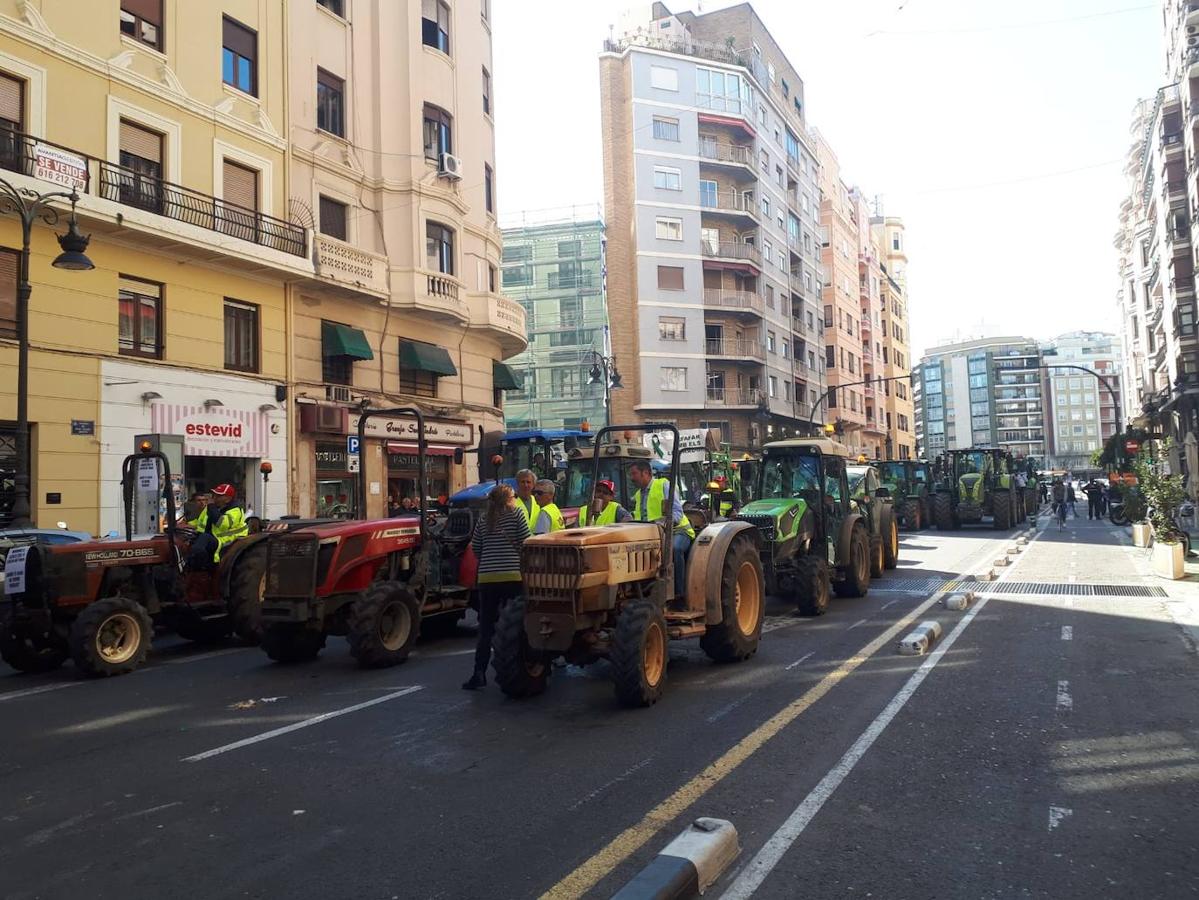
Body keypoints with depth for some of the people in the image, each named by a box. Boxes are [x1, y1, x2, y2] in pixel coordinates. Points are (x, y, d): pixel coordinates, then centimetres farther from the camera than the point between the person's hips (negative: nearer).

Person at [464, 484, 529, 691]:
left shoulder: (483, 519, 10)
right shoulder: (516, 513, 0)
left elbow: (475, 547, 13)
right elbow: (525, 542, -2)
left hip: (487, 577, 3)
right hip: (513, 576, -3)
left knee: (486, 627, 6)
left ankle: (479, 673, -1)